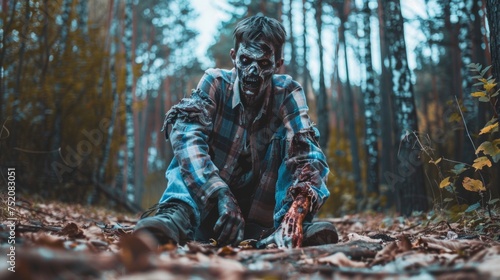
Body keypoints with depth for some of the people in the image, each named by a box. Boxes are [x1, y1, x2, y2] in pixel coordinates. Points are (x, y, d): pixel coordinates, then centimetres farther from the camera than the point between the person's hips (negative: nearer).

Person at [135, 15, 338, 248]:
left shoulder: (287, 93, -9)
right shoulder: (215, 83, -10)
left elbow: (307, 152, -24)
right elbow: (185, 132, -29)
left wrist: (295, 212, -44)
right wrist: (220, 194, -44)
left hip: (260, 214, 1)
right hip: (210, 204, 0)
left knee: (295, 141, -18)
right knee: (190, 146, -23)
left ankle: (285, 227, -31)